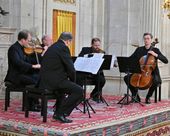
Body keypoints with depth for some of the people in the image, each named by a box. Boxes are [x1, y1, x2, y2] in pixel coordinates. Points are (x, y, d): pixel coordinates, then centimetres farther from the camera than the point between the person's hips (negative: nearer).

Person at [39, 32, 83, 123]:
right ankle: (61, 114, -8)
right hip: (54, 81, -10)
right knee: (79, 91, -9)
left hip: (44, 80, 10)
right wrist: (72, 80, 6)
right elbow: (70, 68, -13)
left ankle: (57, 112, 32)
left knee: (64, 85, 36)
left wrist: (70, 79, 19)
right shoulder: (63, 48, -9)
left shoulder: (52, 47, 19)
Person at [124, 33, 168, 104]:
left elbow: (166, 61, -7)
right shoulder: (139, 49, 10)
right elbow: (130, 59, 8)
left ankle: (148, 97, -8)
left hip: (152, 73, -3)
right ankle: (136, 96, -1)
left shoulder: (155, 50, 2)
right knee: (126, 78, -15)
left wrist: (156, 55, -19)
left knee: (156, 81, -34)